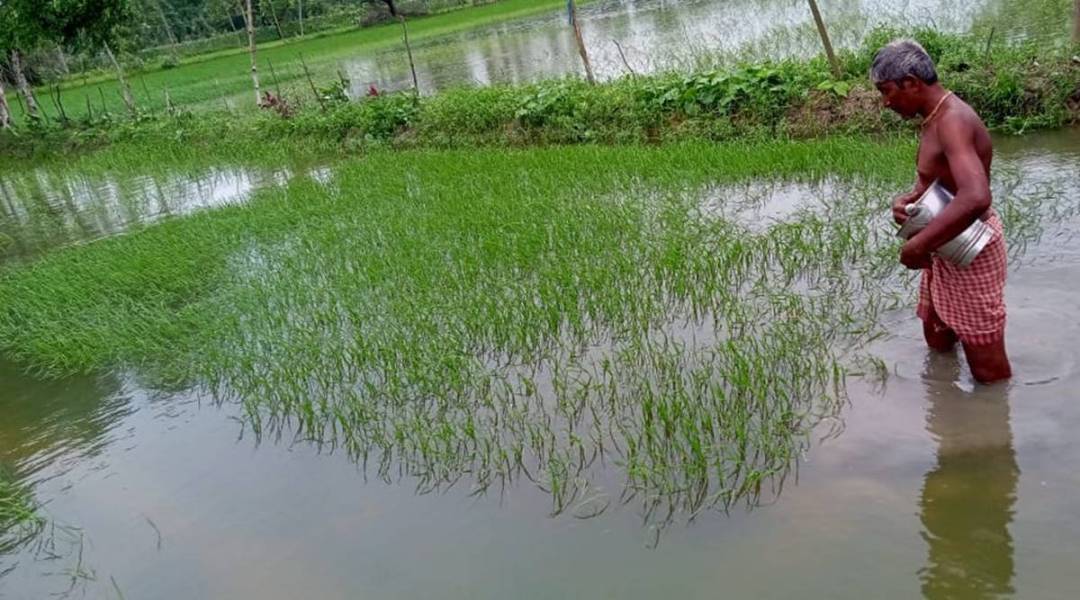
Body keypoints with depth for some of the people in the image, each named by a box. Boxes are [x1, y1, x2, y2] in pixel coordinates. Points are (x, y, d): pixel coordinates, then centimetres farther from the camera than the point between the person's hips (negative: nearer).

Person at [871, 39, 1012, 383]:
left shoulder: (953, 120, -27)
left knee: (988, 369, 2)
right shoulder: (934, 118, 5)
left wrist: (917, 245, -34)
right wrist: (909, 199, -7)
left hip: (972, 251, -10)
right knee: (938, 340, 27)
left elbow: (975, 198, -42)